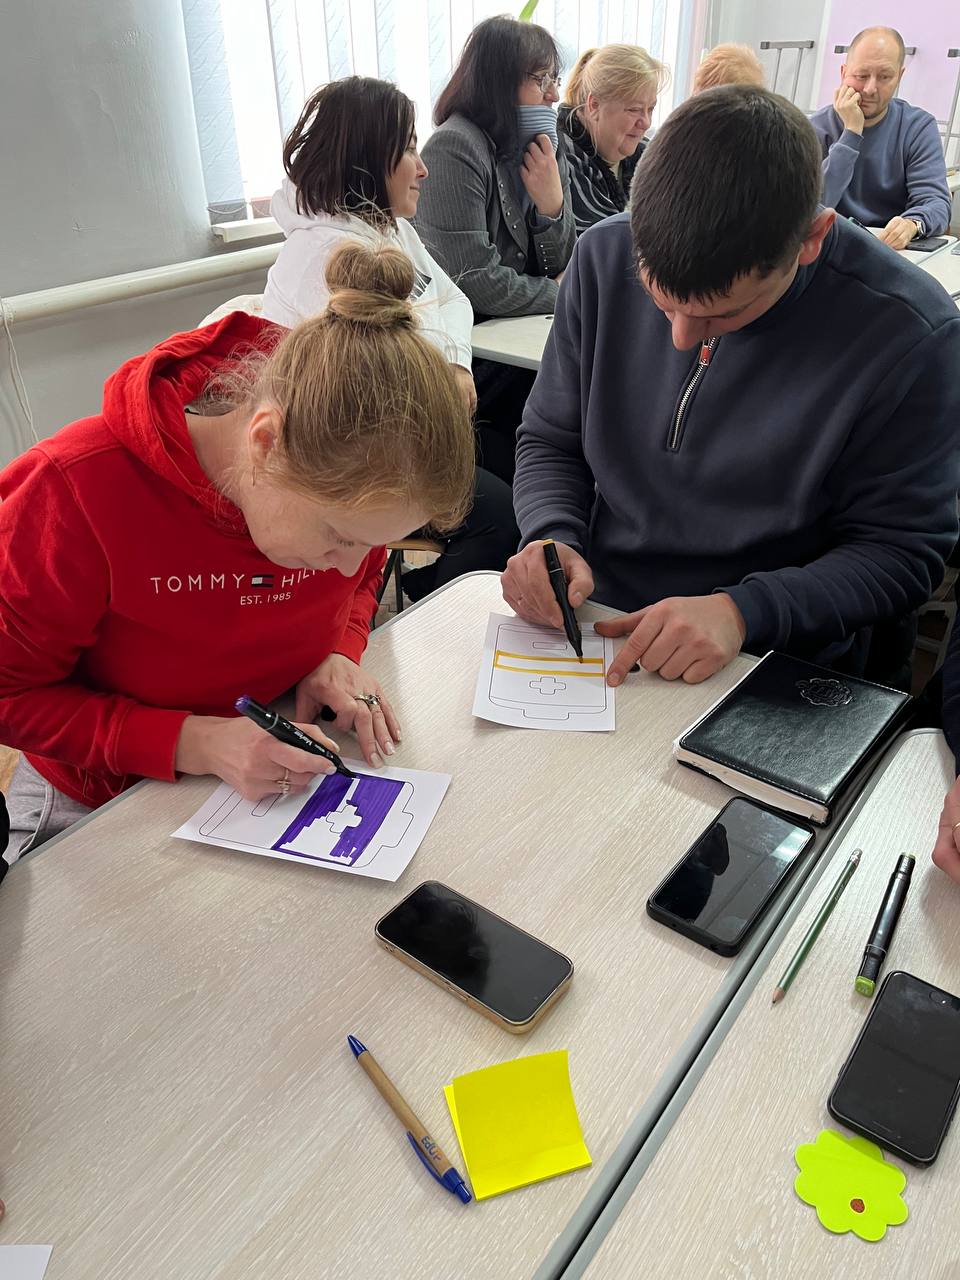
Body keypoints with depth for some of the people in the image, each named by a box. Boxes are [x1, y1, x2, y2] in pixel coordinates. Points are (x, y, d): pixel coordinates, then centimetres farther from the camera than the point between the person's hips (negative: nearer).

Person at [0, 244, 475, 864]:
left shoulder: (339, 480, -16)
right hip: (99, 806, -1)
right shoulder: (76, 490, -28)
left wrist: (339, 654, -14)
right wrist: (188, 742, -29)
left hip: (281, 779, 2)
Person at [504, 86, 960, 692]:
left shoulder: (910, 333, -16)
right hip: (592, 631, 3)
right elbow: (551, 441, 5)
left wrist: (743, 612, -24)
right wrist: (552, 538, -16)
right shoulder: (605, 256, -6)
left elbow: (901, 550, -9)